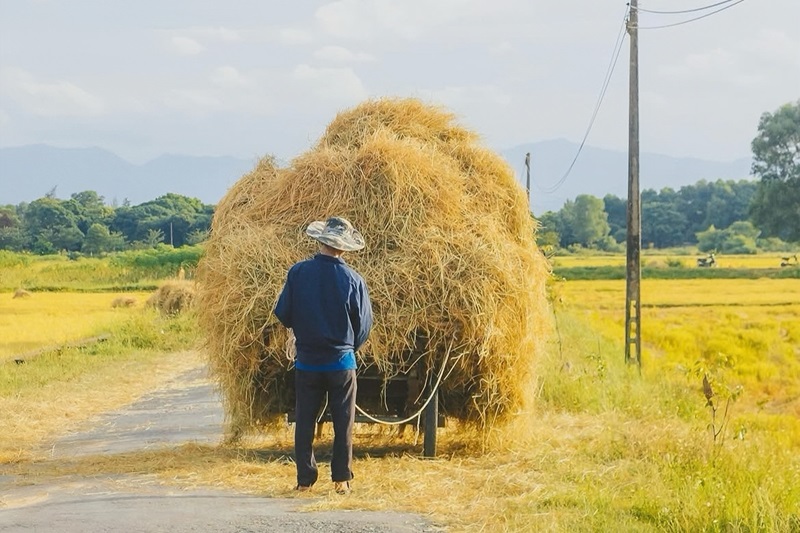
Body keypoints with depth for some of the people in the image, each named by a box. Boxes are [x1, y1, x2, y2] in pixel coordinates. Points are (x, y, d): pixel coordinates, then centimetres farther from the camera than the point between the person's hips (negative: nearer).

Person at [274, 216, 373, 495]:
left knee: (304, 422, 9)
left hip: (306, 362, 1)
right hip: (342, 362, -1)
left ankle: (305, 479, 10)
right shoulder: (353, 280, -8)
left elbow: (282, 314, -2)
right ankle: (341, 479, 9)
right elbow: (364, 325, 0)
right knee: (343, 422, 8)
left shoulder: (298, 273, -8)